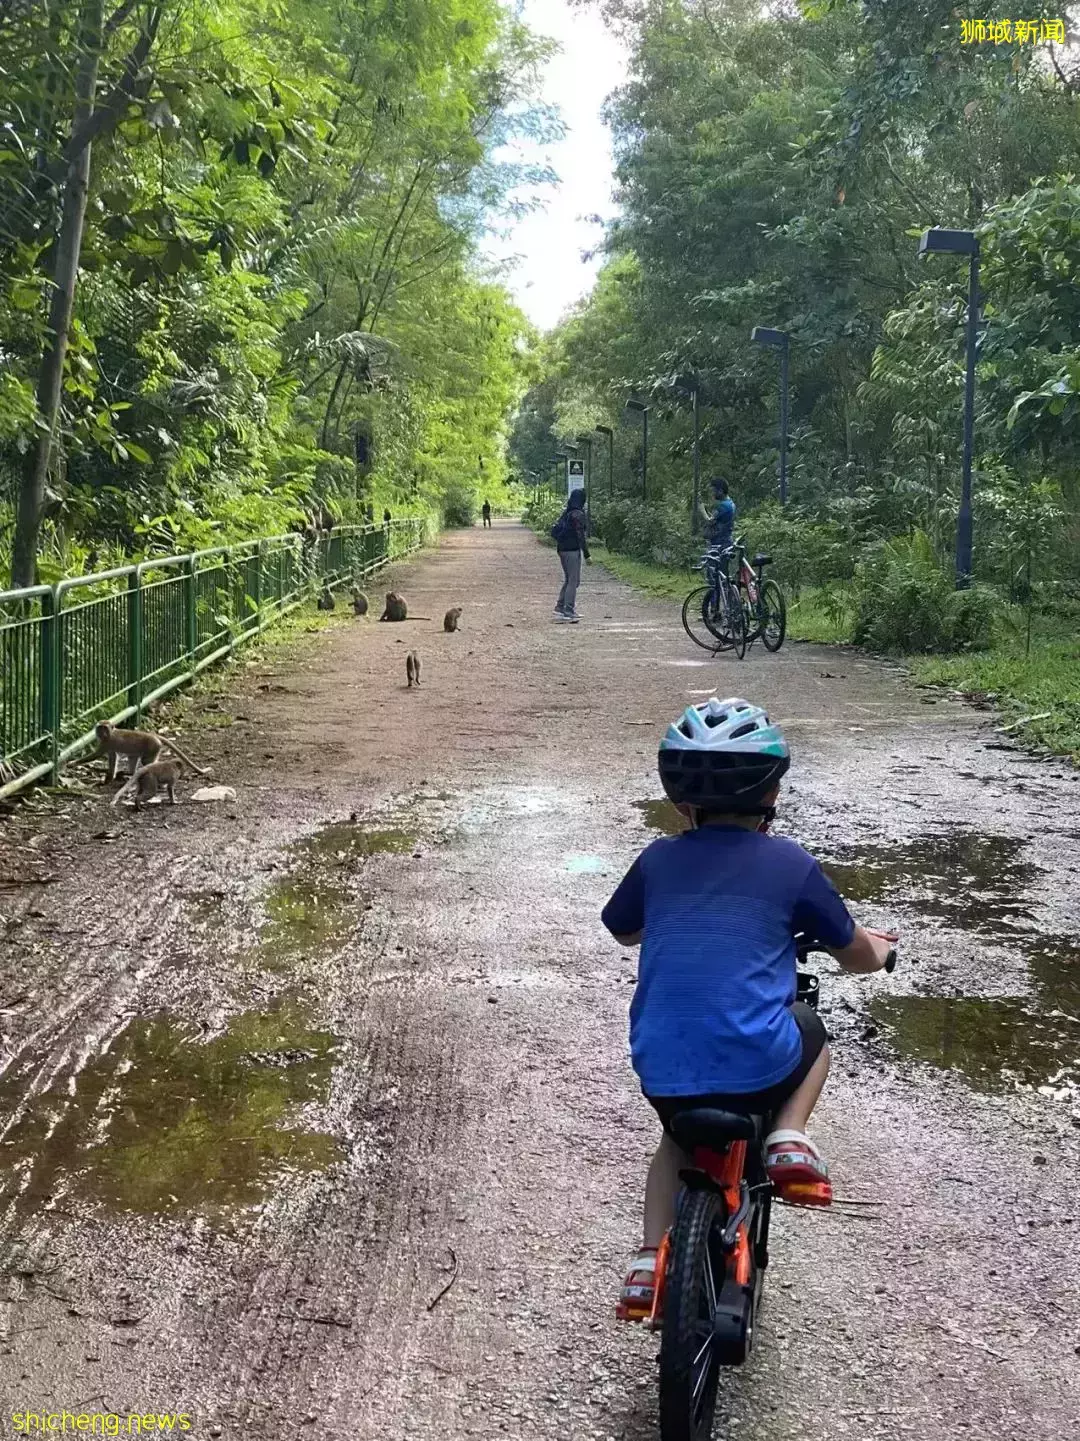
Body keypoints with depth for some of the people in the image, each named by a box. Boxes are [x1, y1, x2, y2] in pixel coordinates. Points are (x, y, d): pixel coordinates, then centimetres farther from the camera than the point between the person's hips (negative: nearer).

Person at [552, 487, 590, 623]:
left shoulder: (565, 513, 12)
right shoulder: (578, 514, -13)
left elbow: (554, 531, 14)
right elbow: (581, 535, -16)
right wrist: (586, 554, -14)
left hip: (562, 550, 9)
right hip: (573, 551, -9)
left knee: (568, 580, 18)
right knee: (573, 581, -5)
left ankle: (560, 608, 19)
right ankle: (569, 612, -6)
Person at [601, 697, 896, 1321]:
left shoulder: (657, 861, 6)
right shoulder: (791, 864, -1)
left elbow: (623, 930, 26)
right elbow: (859, 956, 10)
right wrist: (877, 947, 34)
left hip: (661, 1070, 3)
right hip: (756, 1066, -2)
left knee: (679, 1135, 35)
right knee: (810, 1030, 31)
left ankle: (651, 1261, 20)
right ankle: (789, 1138, 10)